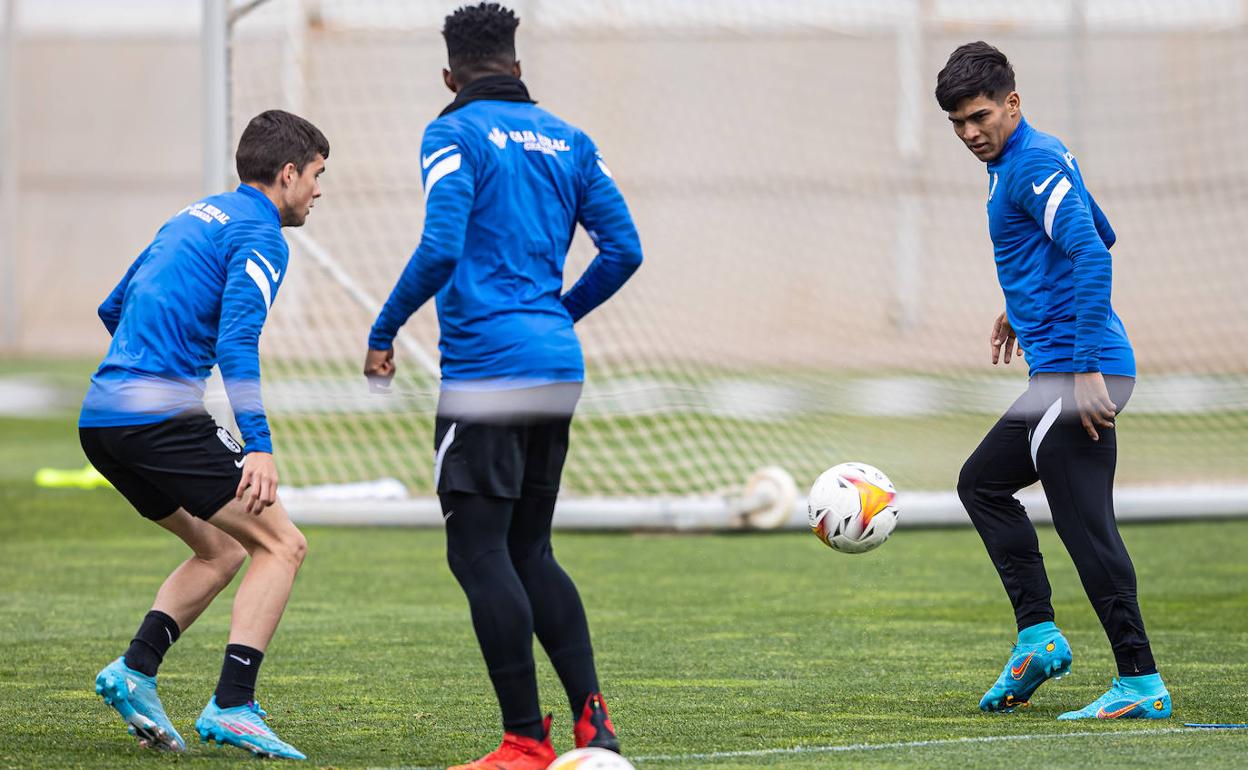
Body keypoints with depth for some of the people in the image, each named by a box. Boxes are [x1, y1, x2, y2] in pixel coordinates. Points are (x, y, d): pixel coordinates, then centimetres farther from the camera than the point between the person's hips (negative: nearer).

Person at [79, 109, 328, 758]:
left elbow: (114, 308, 31)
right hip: (160, 417, -9)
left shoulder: (194, 217, 23)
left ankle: (134, 670, 4)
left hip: (99, 418, 9)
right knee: (280, 545, -3)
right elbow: (236, 340, -18)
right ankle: (231, 707, -14)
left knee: (220, 548, 21)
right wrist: (257, 445, -23)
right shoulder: (259, 235, -4)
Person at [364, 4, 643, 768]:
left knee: (479, 554, -3)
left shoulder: (454, 136, -5)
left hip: (486, 371, -7)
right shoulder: (568, 140, 14)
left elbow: (441, 248, -17)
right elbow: (623, 249, 10)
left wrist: (384, 332, -5)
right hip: (558, 368, 7)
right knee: (529, 552, 15)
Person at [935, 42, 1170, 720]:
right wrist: (1025, 304, 34)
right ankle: (1038, 635, 12)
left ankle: (1141, 684, -10)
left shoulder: (1033, 163, -13)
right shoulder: (1038, 157, 18)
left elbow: (1093, 254, -24)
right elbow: (1099, 235, 32)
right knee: (981, 483, 18)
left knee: (1086, 525, -11)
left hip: (1076, 374, -11)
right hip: (1061, 368, 11)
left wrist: (1088, 369, -27)